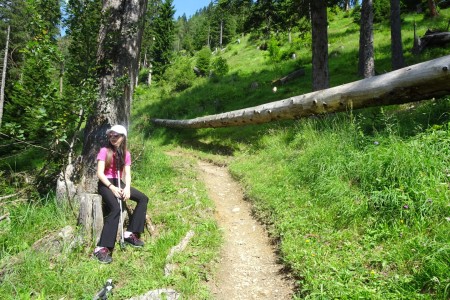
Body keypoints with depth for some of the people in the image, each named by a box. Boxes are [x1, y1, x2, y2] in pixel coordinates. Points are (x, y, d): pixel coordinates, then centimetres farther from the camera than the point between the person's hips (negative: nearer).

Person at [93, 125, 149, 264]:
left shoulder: (126, 154, 7)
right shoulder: (104, 151, -7)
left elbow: (127, 174, 0)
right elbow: (100, 173, -13)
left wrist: (127, 188, -19)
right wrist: (112, 187, -25)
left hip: (119, 183, 6)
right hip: (105, 183, -6)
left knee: (143, 199, -6)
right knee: (116, 208, -31)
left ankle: (130, 233, -4)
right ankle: (102, 248, -31)